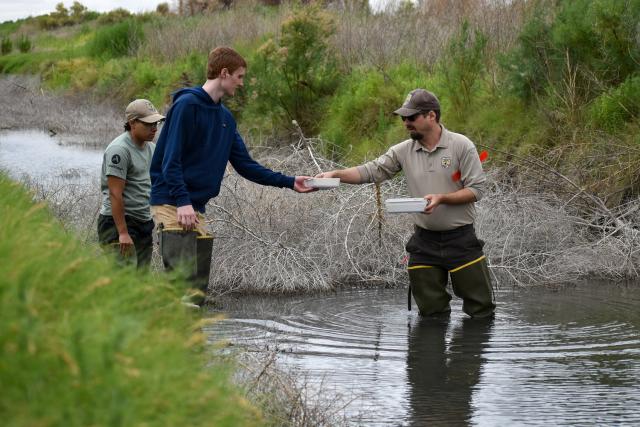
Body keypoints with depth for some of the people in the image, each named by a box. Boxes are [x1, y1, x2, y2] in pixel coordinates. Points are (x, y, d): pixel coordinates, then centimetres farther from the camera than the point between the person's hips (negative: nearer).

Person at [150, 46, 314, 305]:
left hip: (196, 207, 9)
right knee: (184, 280, -17)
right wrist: (183, 202, -23)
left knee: (198, 287, 6)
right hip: (173, 205, -9)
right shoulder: (187, 105, -8)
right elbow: (171, 159, -14)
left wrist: (289, 182, 14)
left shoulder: (225, 118, 18)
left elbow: (245, 165, 19)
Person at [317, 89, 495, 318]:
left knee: (481, 310, 2)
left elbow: (476, 189, -9)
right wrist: (335, 175, -15)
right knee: (432, 314, 9)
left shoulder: (462, 146, -7)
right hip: (424, 242, 3)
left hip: (461, 239, -3)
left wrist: (442, 198, -22)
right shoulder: (403, 151, 3)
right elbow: (370, 171, -1)